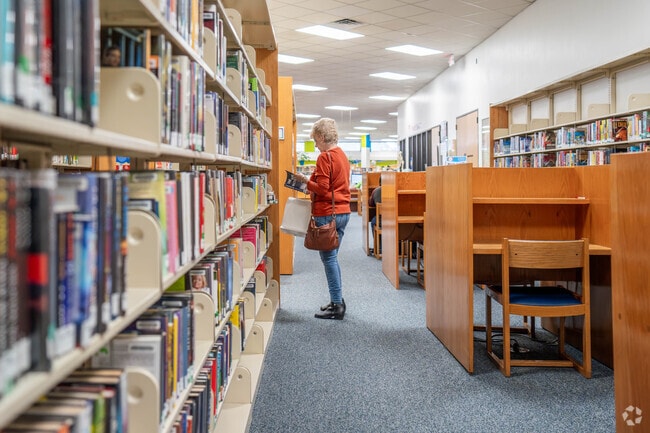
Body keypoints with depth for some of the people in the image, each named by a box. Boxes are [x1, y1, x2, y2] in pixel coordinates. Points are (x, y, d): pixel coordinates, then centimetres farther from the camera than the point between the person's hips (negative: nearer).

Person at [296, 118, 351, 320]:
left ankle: (337, 305, 1)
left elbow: (322, 188, -18)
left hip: (327, 213, -9)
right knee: (332, 257, 16)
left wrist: (306, 181, -4)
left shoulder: (325, 157, -14)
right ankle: (338, 300, 21)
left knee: (329, 258, -3)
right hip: (343, 211, 9)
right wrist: (312, 186, 15)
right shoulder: (342, 155, 15)